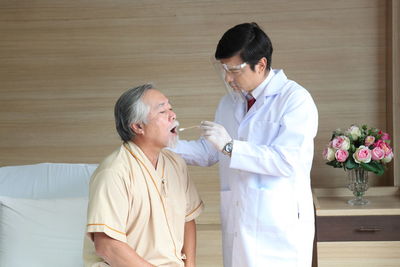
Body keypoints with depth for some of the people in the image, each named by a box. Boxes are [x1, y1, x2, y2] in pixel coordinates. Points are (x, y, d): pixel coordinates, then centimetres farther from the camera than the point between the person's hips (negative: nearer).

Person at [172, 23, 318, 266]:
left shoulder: (296, 99, -10)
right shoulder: (228, 103, 14)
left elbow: (285, 161, -20)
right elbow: (208, 153, 21)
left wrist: (229, 146, -20)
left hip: (280, 227, -6)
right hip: (237, 223, 6)